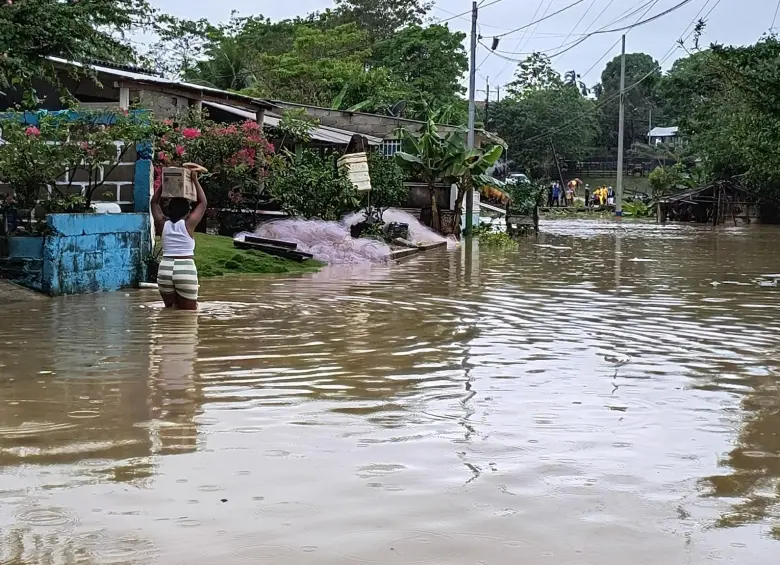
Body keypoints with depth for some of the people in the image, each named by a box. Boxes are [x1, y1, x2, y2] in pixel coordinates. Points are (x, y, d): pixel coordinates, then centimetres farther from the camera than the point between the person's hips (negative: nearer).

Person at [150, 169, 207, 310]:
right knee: (188, 313, 2)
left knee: (169, 309, 17)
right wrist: (195, 181, 13)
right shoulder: (189, 224, -2)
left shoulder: (163, 224, 6)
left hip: (165, 268, 3)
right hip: (186, 269, -3)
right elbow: (203, 202, 9)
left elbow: (154, 203, 21)